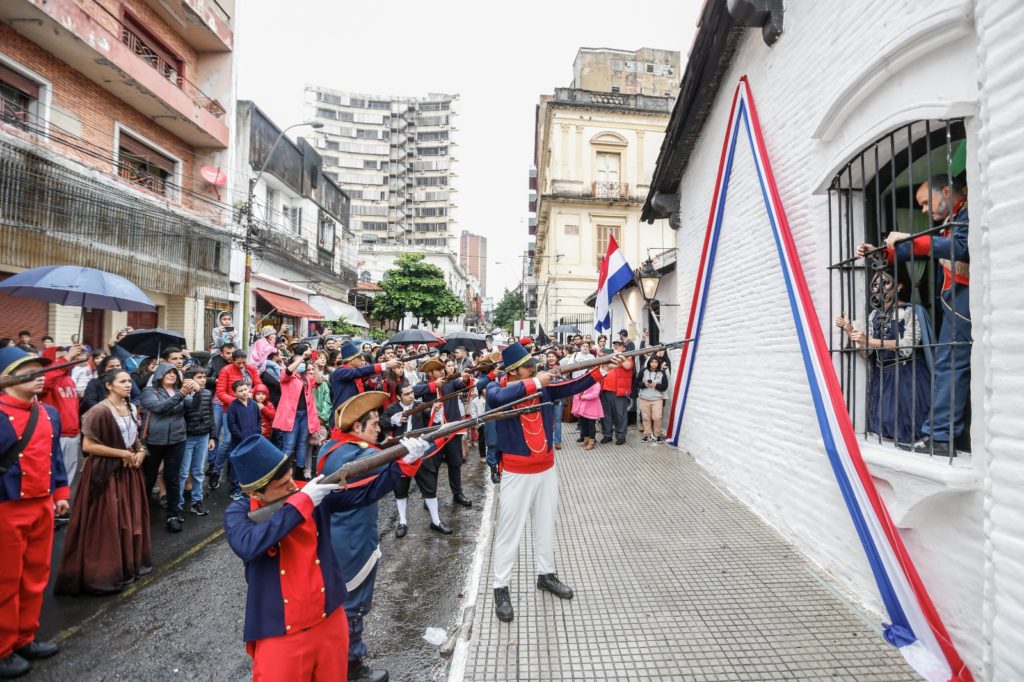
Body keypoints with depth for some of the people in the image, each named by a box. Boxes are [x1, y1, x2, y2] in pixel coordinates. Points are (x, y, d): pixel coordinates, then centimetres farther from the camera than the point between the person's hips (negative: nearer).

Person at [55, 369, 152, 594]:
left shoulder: (131, 408, 7)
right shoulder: (99, 411, -17)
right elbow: (88, 445, -19)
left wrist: (140, 451, 1)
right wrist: (122, 453, -16)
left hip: (129, 470, 7)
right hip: (106, 473, -7)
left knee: (131, 519, 14)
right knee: (107, 523, 0)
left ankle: (130, 564, 28)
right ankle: (104, 574, 15)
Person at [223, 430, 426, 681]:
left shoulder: (314, 493, -6)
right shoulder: (238, 512, -11)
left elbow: (365, 493, -7)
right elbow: (248, 546, -31)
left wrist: (403, 462, -19)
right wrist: (301, 503, -27)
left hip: (330, 622, 3)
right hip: (279, 635, -3)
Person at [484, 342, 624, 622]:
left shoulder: (544, 387, 0)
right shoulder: (497, 388, -13)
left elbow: (573, 387, -8)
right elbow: (498, 398, -36)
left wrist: (603, 368, -18)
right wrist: (535, 382, -30)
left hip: (546, 469, 5)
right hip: (517, 473, -5)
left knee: (546, 524, 20)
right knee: (509, 530, 6)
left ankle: (546, 575, 39)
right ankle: (501, 588, 22)